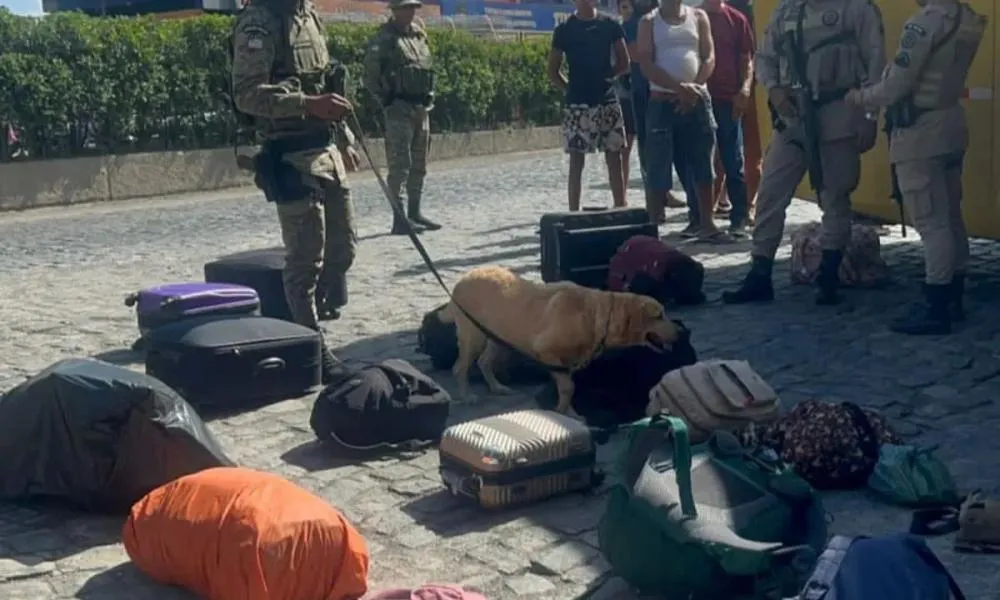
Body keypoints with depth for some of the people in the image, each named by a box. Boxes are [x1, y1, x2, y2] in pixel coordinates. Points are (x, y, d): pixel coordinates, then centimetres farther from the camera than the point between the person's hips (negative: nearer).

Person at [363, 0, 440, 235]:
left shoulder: (419, 35, 13)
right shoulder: (384, 39, -7)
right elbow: (370, 77, -8)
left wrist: (428, 98, 14)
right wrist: (388, 100, -9)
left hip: (422, 109, 7)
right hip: (399, 110, -7)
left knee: (419, 165, 12)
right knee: (400, 165, -8)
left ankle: (415, 213, 21)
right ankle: (399, 219, -6)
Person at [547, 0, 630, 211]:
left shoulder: (610, 25, 4)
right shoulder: (564, 29, -1)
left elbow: (624, 62, 10)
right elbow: (553, 72, 3)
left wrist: (606, 77, 2)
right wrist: (571, 88, -2)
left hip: (607, 101, 2)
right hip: (577, 104, -2)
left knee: (614, 158, 4)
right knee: (576, 162, 1)